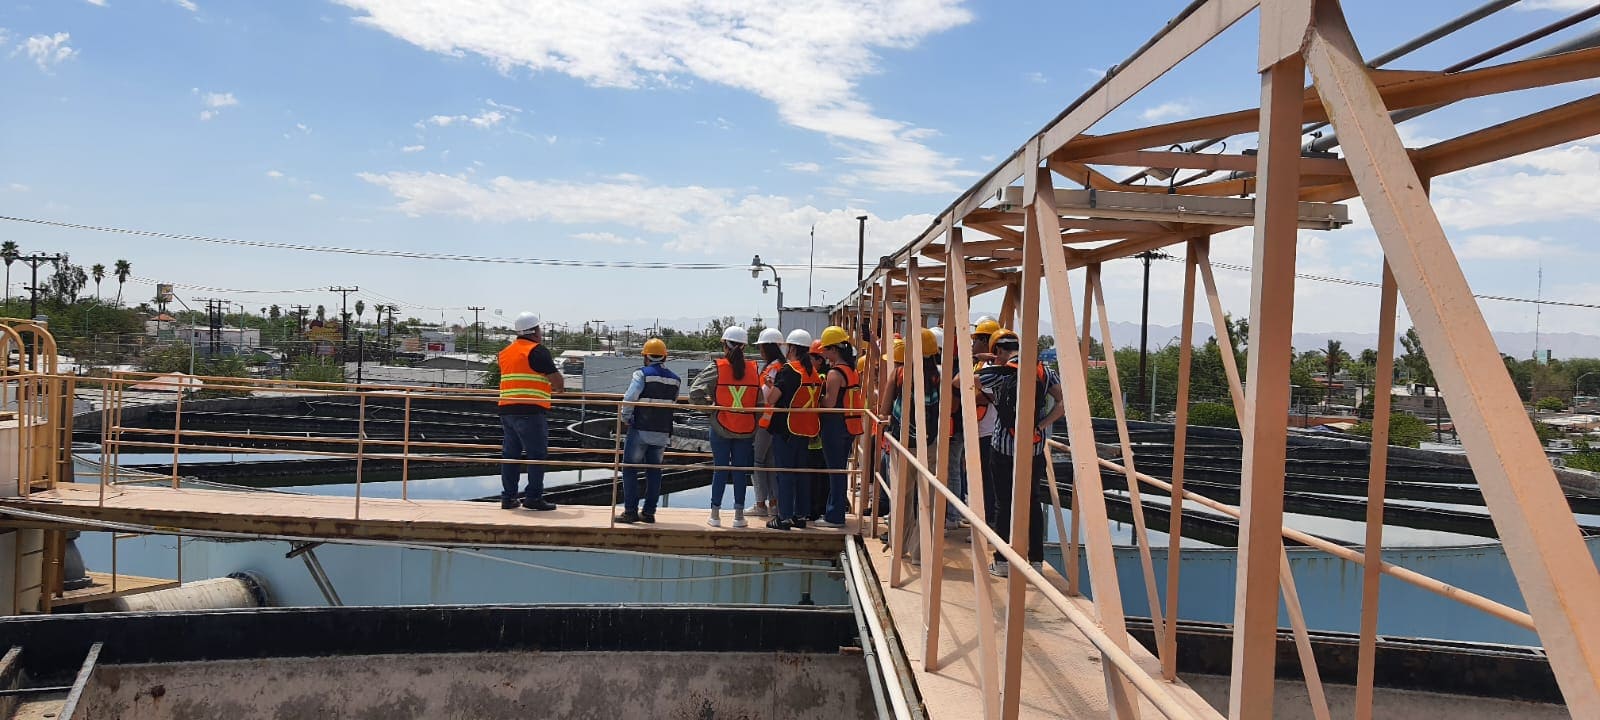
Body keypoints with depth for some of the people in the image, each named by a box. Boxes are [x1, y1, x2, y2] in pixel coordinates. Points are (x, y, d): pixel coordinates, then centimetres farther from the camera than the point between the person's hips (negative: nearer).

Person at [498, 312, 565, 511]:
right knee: (537, 455, -2)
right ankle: (534, 497, -2)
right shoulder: (538, 351, -6)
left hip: (507, 410, 8)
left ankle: (508, 497, 13)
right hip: (530, 411, -8)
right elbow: (557, 380, -9)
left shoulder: (505, 352, 18)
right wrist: (560, 388, 13)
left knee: (510, 454, 11)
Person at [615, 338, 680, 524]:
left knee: (630, 469, 4)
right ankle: (649, 512, 13)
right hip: (663, 432, 5)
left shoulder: (642, 374, -9)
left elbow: (629, 399, -15)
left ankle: (631, 511, 1)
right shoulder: (674, 379, 7)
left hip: (640, 430, -5)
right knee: (654, 471, 11)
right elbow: (673, 404, 10)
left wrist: (625, 419, 0)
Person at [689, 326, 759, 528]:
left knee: (720, 470, 8)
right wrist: (755, 426, 8)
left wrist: (708, 403, 2)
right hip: (746, 430, 1)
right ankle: (739, 515, 14)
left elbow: (694, 392, -15)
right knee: (740, 471, 9)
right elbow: (760, 401, -2)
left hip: (721, 428, -1)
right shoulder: (754, 369, -1)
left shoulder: (717, 368, -8)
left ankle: (715, 514, 13)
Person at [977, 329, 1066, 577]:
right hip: (1036, 447, 3)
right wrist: (1041, 425, -6)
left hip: (1005, 447, -3)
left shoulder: (999, 374, -8)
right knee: (1032, 501, 13)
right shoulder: (1045, 371, 2)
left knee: (1004, 503, 7)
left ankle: (1002, 561, 11)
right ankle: (1036, 560, 17)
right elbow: (1063, 403, -5)